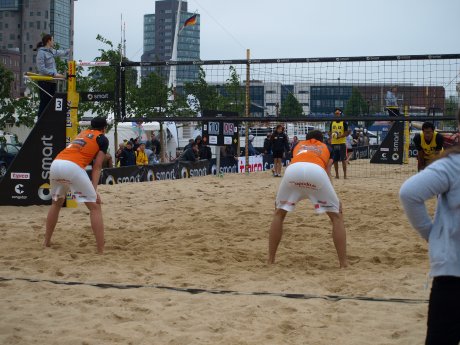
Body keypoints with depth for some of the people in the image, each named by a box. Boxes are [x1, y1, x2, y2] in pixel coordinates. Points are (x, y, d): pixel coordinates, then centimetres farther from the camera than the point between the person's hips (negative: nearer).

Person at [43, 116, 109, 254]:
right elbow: (97, 167, 6)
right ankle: (101, 251, -6)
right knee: (95, 206, 1)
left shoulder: (82, 133, 33)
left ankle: (47, 242, 35)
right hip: (73, 167, -6)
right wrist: (94, 190, 0)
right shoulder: (103, 139, 16)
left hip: (55, 163, 6)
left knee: (56, 203, 29)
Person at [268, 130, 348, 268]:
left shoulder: (299, 145, 41)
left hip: (292, 169, 2)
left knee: (278, 213, 23)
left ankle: (270, 261, 19)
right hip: (316, 170, -2)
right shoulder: (325, 148, 38)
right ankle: (343, 264, 7)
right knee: (337, 215, 14)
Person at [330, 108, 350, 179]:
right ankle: (336, 174, 14)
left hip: (342, 143, -4)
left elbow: (346, 133, -4)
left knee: (343, 159, -6)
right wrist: (330, 141, 2)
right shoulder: (332, 123, 12)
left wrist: (340, 136, -19)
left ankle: (345, 174, -3)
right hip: (334, 143, 4)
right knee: (335, 160, 6)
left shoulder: (344, 123, -1)